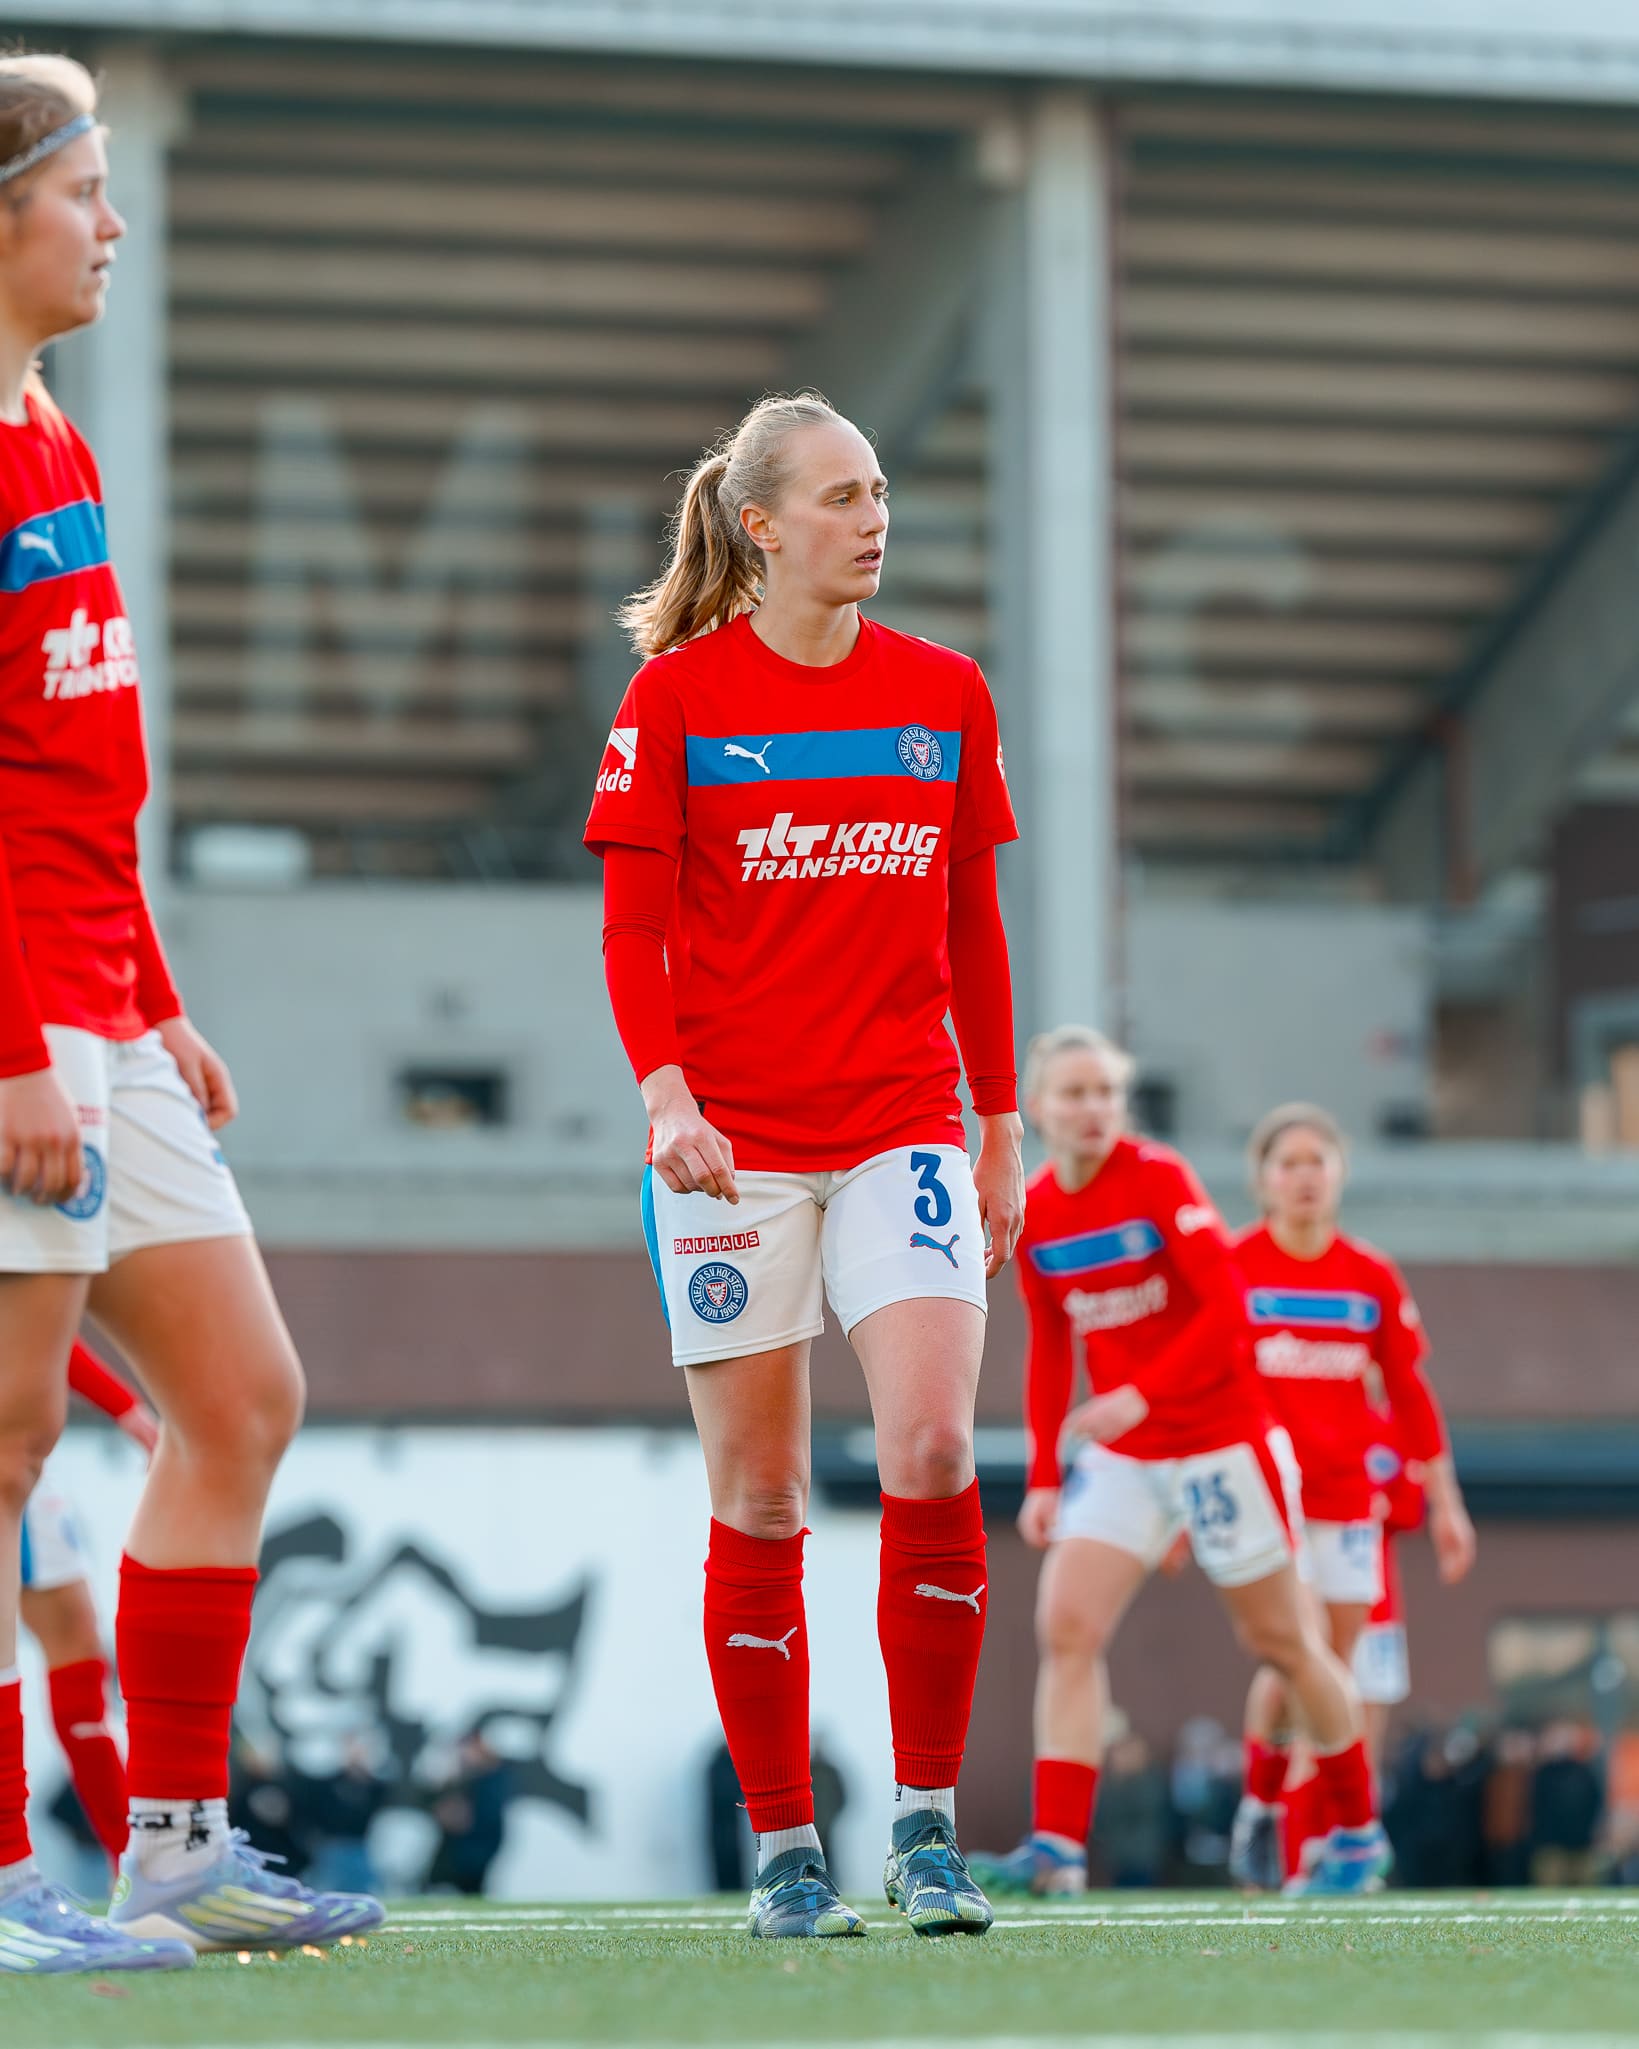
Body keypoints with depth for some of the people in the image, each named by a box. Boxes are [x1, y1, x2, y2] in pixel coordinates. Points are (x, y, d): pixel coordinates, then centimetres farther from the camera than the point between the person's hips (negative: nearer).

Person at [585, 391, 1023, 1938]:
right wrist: (665, 1094, -17)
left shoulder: (945, 693, 9)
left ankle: (927, 1822, -6)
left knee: (931, 1451, -17)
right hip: (732, 1144, -2)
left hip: (903, 1131, 2)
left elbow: (972, 932, 15)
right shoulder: (677, 696, 0)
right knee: (758, 1501, 1)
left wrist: (999, 1132, 14)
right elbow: (631, 929, -2)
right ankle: (782, 1849, 10)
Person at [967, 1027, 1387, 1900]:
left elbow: (1227, 1311, -20)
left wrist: (1143, 1395, -29)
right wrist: (1044, 1475, 6)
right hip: (1123, 1458, 5)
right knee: (1066, 1626, -13)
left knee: (1280, 1641, 7)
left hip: (1222, 1442, -5)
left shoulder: (1158, 1180, -14)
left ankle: (1358, 1832, 24)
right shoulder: (1034, 1214, 2)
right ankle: (1056, 1850, -17)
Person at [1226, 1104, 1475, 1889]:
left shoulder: (1374, 1279, 5)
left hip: (1346, 1500, 3)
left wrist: (1443, 1501, 10)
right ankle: (1261, 1801, 8)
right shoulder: (1229, 1267, -4)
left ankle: (1310, 1852, 10)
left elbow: (1409, 1393, 11)